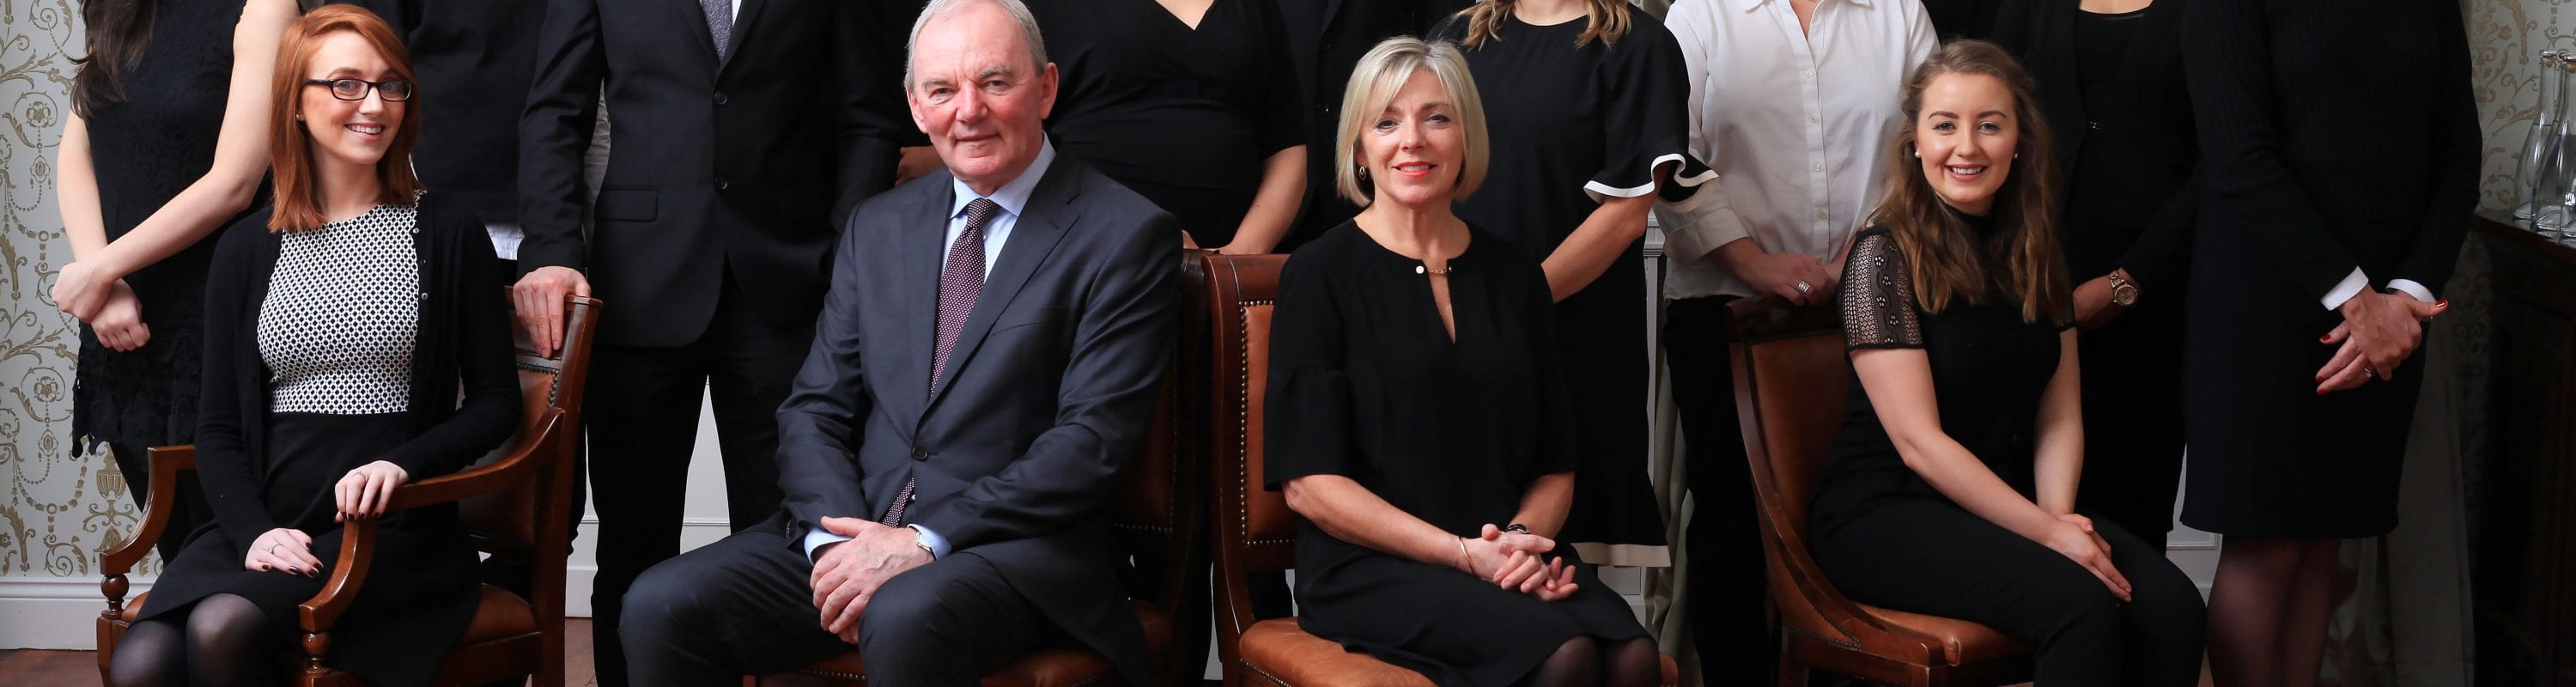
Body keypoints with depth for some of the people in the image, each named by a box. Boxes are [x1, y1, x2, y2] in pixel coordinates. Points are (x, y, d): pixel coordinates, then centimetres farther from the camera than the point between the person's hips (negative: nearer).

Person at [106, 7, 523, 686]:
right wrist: (254, 529, -8)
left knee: (224, 627, -31)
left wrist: (404, 463, -13)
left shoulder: (448, 234, 6)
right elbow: (219, 426, 11)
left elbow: (496, 400, 6)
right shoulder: (246, 248, 13)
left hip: (394, 529, -2)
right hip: (265, 523, 2)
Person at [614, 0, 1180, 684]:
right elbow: (815, 407, 13)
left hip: (1016, 546, -5)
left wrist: (923, 542, -16)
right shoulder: (877, 228, 16)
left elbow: (1091, 442, -10)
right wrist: (833, 537, -8)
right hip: (855, 526, 5)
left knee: (906, 617, -37)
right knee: (661, 606, -18)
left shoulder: (1129, 237, -2)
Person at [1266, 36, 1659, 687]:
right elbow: (1308, 481, -6)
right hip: (1370, 568, -4)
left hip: (1511, 556, 4)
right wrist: (1464, 554, -14)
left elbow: (1555, 467, 16)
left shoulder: (1514, 274, 14)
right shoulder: (1321, 274, 1)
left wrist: (1521, 538, -7)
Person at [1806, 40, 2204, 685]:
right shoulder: (1885, 254, -9)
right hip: (1887, 512, -6)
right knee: (2080, 605, -31)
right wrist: (2045, 531, -19)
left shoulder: (2034, 253, 10)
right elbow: (1918, 442, -14)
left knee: (2171, 607, -21)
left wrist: (2058, 515, -12)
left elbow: (2060, 417, 8)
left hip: (2004, 503, 6)